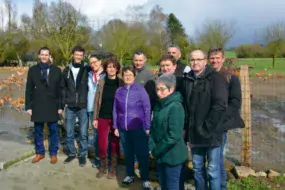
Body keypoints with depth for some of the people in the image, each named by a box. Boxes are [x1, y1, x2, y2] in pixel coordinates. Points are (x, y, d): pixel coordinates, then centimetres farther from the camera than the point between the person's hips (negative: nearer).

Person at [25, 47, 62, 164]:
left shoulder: (56, 70, 0)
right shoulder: (32, 70, 3)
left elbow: (60, 89, 0)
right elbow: (29, 89, 3)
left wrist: (60, 106, -3)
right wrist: (28, 106, -1)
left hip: (52, 106, -1)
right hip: (37, 106, 1)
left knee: (53, 131, 7)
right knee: (38, 131, 11)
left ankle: (53, 153, 21)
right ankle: (40, 153, 27)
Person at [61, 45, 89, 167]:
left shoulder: (87, 70, -4)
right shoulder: (66, 70, 6)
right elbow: (63, 87, 12)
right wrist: (64, 101, 4)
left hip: (83, 107, -3)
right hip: (70, 107, 3)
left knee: (83, 133, 6)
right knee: (69, 133, 12)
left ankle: (82, 155, 22)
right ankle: (72, 153, 30)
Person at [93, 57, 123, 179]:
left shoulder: (121, 83, -2)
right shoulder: (101, 82, 3)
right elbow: (97, 101, 5)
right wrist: (95, 118, 3)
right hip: (103, 117, 1)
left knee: (115, 144, 8)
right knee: (102, 144, 3)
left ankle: (113, 168, 24)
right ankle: (103, 167, 25)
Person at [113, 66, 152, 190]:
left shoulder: (140, 89, -6)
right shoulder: (119, 91, 5)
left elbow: (147, 109, -6)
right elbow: (115, 110, 10)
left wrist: (147, 127, -8)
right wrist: (115, 127, 9)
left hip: (138, 128, -3)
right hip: (123, 129, 4)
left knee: (142, 154, 4)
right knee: (128, 153, 16)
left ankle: (145, 179, 19)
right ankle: (130, 175, 34)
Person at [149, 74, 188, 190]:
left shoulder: (176, 107, -20)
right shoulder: (158, 105, 4)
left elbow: (173, 136, -24)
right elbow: (153, 128, 9)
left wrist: (156, 151, -15)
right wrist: (151, 147, -5)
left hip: (173, 156, -7)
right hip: (161, 155, 7)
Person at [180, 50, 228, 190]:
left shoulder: (215, 79, -8)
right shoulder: (186, 80, 7)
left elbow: (220, 106, -16)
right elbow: (183, 104, 12)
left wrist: (206, 127, -17)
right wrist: (186, 126, 4)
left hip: (211, 133, -4)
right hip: (194, 133, 5)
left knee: (213, 170, 5)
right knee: (197, 168, 16)